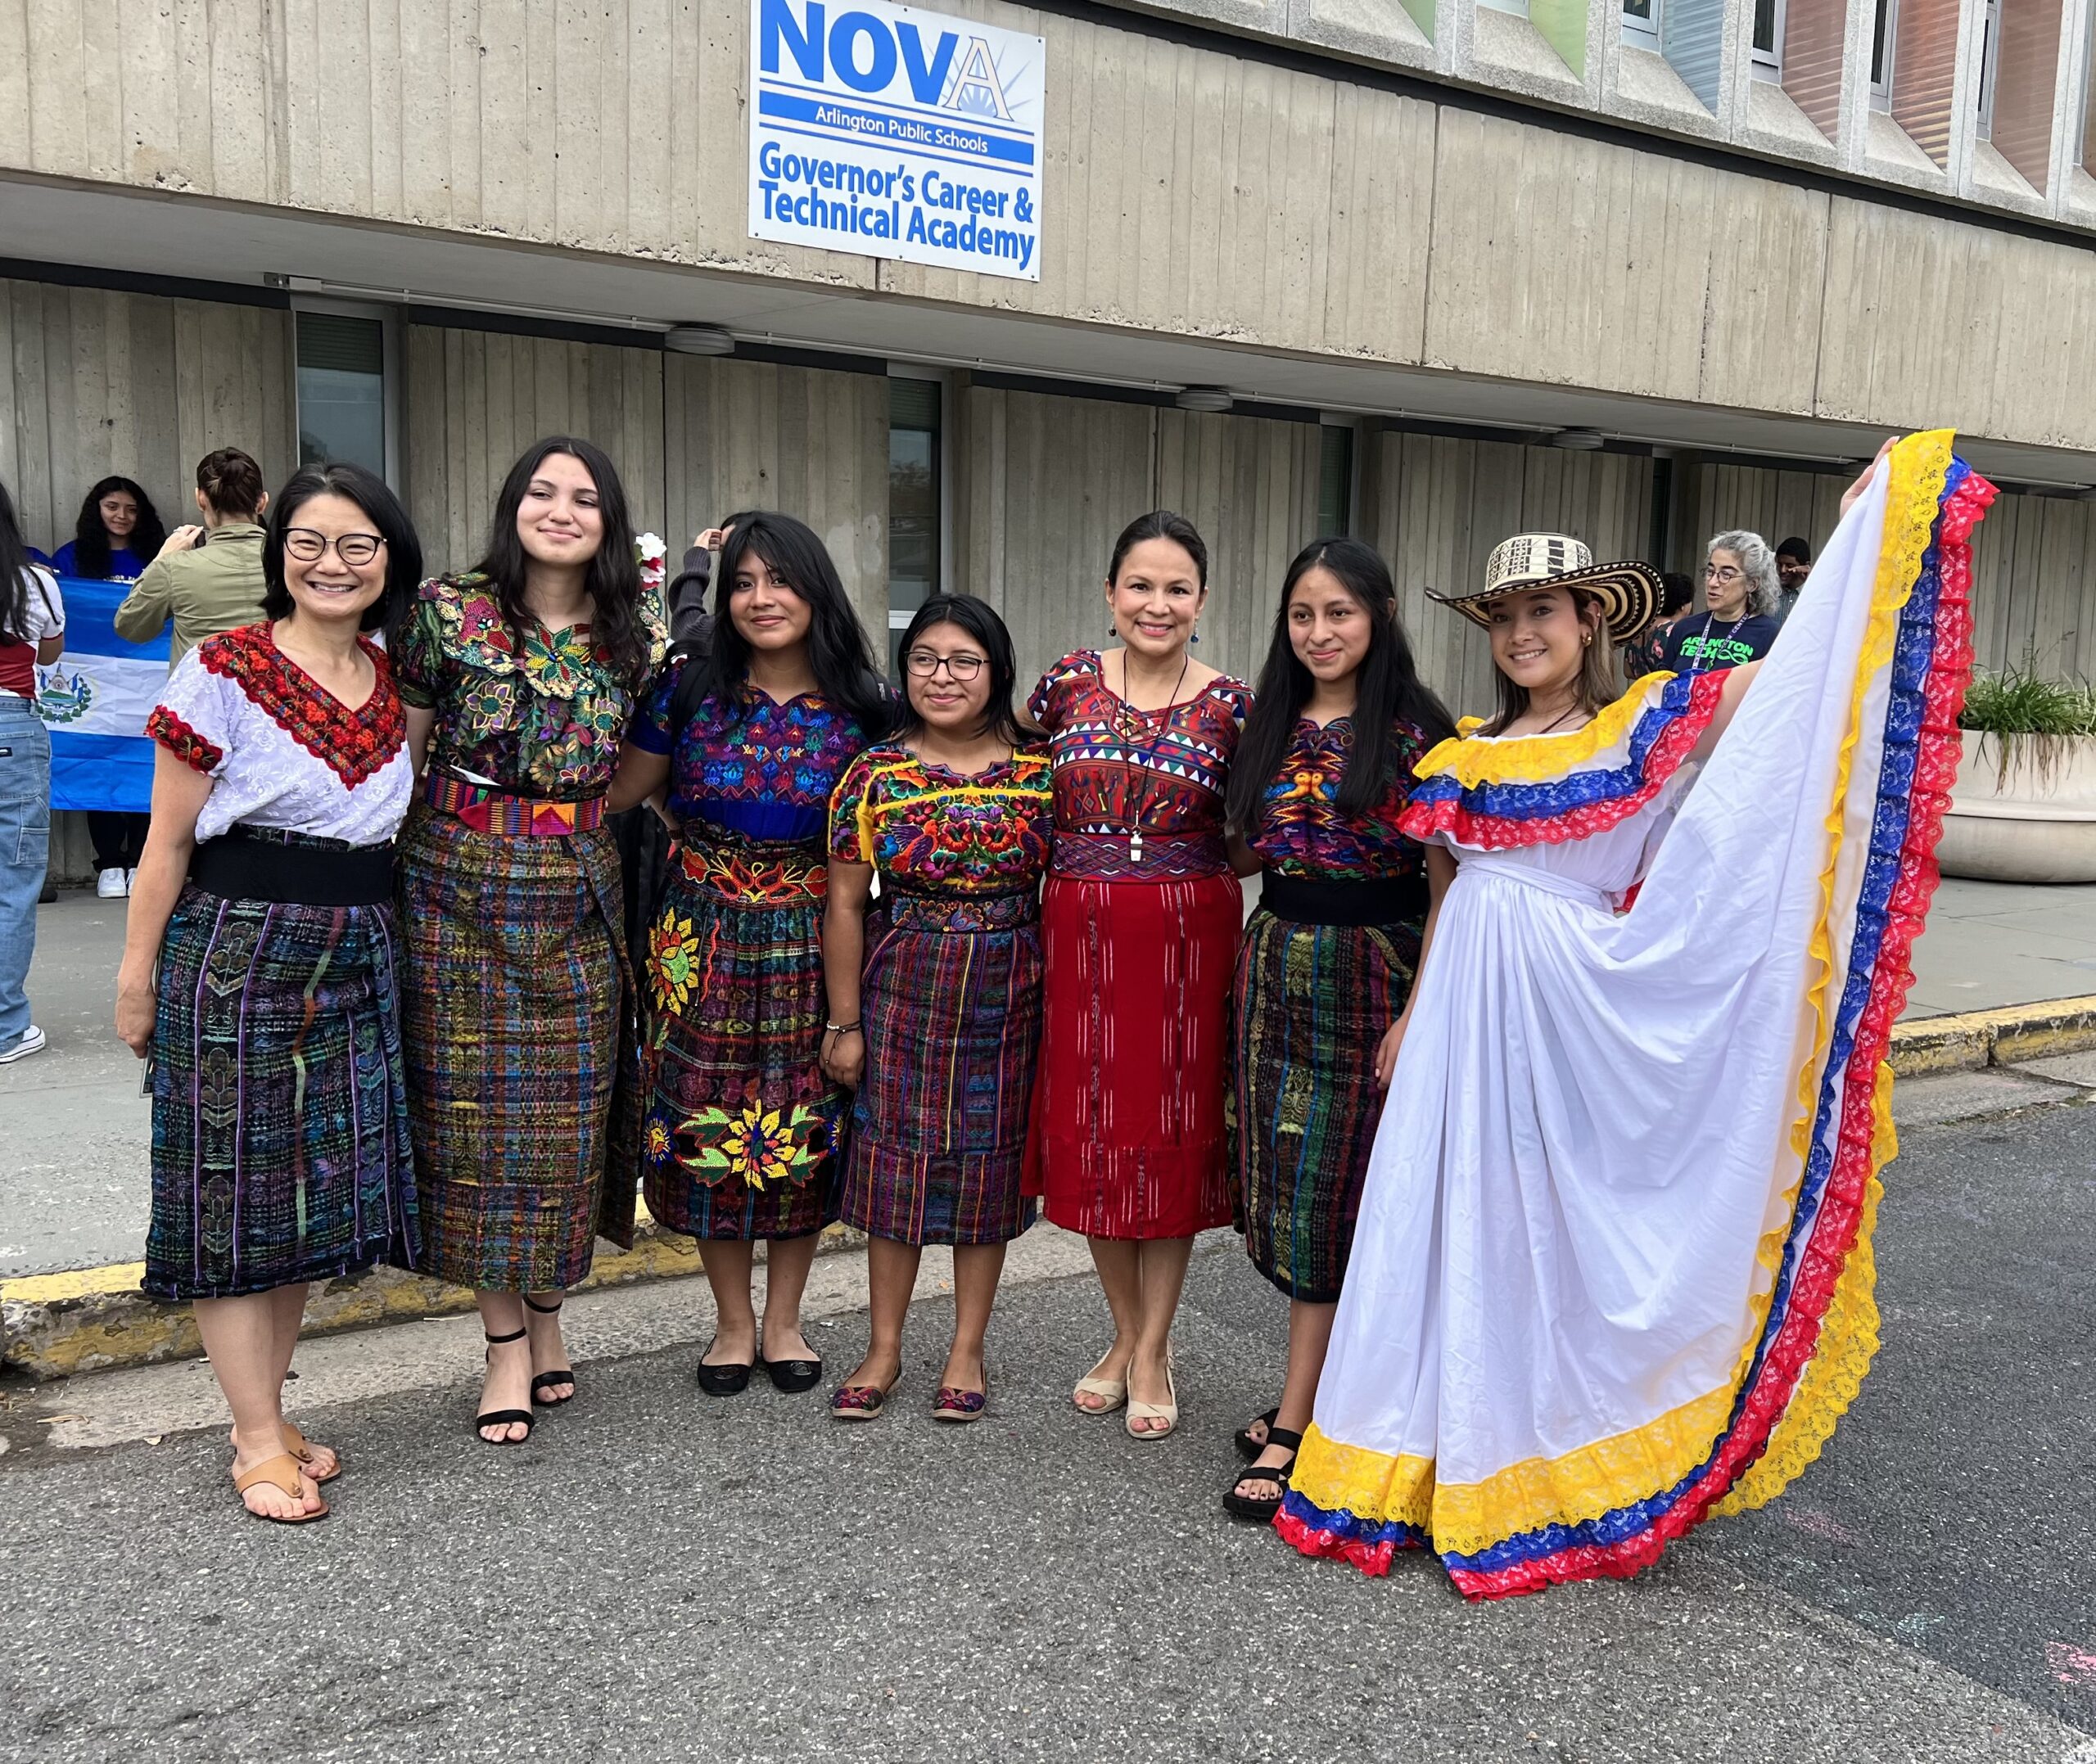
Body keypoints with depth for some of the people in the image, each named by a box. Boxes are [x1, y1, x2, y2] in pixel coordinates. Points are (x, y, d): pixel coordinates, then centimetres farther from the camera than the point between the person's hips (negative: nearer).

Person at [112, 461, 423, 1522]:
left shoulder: (395, 680, 8)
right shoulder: (222, 671, -7)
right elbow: (168, 844, -5)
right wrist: (138, 978, -5)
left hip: (356, 961, 6)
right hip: (234, 955, -5)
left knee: (315, 1187, 10)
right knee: (233, 1194, 1)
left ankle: (262, 1420, 25)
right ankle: (261, 1445, 12)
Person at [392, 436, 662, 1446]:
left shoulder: (635, 634, 4)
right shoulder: (447, 611, -3)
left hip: (578, 898, 2)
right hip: (461, 891, -2)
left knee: (569, 1110, 7)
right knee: (474, 1107, 2)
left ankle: (547, 1312, 28)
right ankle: (507, 1345, 15)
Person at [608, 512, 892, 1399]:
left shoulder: (860, 707, -1)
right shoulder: (689, 687, -2)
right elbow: (615, 793, 4)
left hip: (812, 943, 0)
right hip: (707, 941, 0)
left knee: (804, 1128, 7)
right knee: (710, 1120, 5)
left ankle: (782, 1320, 26)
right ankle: (733, 1323, 24)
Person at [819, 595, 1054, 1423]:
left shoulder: (1041, 770, -3)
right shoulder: (874, 774, -4)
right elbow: (845, 902, -2)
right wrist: (844, 1021, -2)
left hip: (1008, 993, 0)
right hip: (901, 989, 0)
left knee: (988, 1162, 9)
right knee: (895, 1158, 7)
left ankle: (967, 1350, 24)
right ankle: (884, 1349, 23)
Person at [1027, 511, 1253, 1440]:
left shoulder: (1230, 705, -2)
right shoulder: (1067, 682, 2)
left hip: (1187, 937, -2)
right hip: (1079, 933, 2)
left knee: (1173, 1132, 4)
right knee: (1090, 1132, 8)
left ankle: (1152, 1352, 19)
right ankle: (1127, 1334, 28)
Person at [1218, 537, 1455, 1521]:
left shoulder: (1415, 732, -8)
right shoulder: (1273, 727, 9)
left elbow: (1448, 883, -11)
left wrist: (1421, 1012, -16)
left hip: (1373, 972, -6)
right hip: (1276, 963, 6)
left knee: (1334, 1191, 0)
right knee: (1286, 1186, 8)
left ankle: (1293, 1427, 8)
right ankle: (1315, 1394, 22)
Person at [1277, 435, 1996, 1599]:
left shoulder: (1644, 723, -2)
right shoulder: (1471, 756, 11)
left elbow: (1792, 671, -11)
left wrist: (1870, 520, -12)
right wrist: (1413, 1016, 16)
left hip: (1573, 1009, -4)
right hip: (1469, 1010, 5)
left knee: (1564, 1219, 4)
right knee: (1457, 1220, 8)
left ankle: (1573, 1458, 21)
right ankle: (1455, 1453, 22)